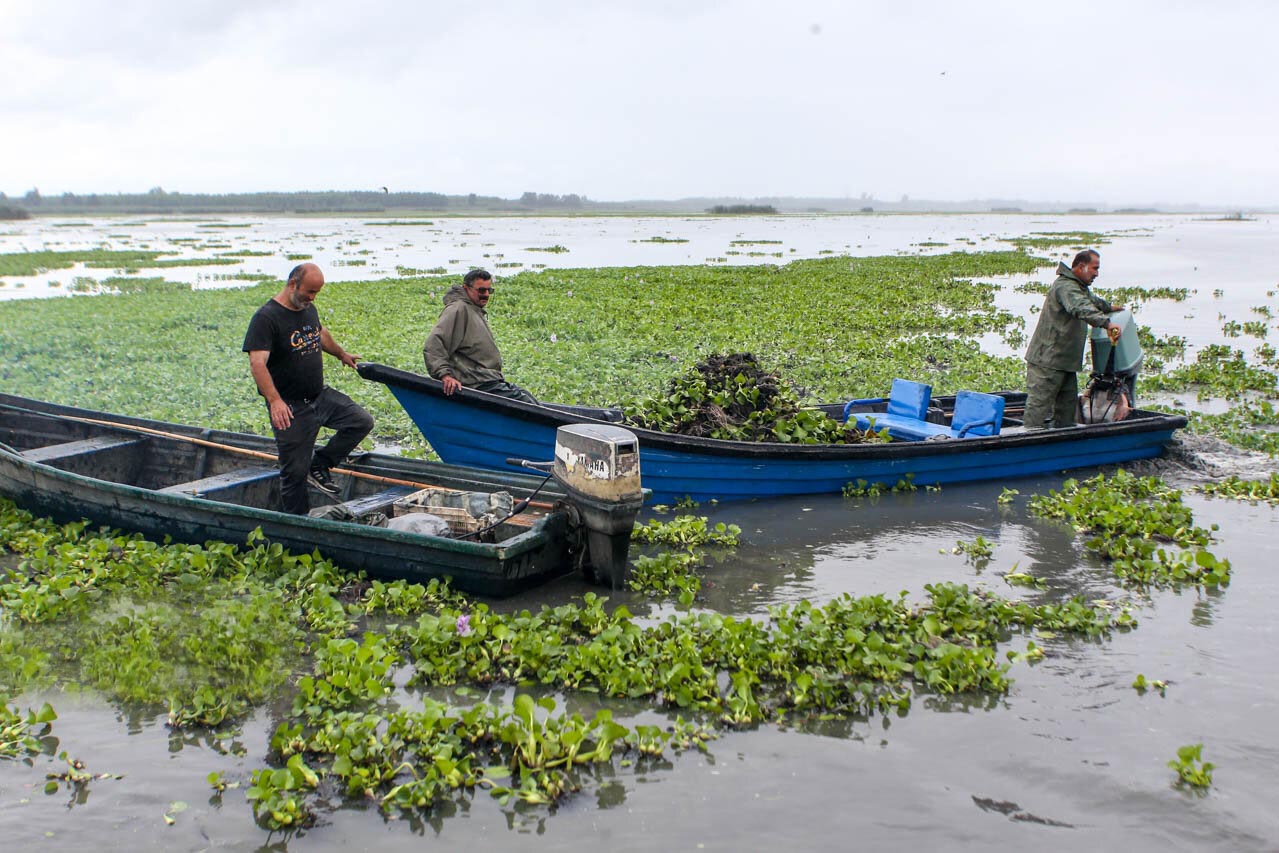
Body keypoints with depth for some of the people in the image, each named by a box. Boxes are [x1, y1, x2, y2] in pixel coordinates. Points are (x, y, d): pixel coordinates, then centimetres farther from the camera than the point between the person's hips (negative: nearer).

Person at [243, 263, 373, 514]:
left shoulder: (309, 308, 8)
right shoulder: (266, 317, -17)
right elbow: (257, 364, -29)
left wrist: (342, 354, 47)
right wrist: (274, 400, -41)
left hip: (321, 395, 7)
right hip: (291, 408, -7)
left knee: (362, 421, -5)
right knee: (295, 471, -2)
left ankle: (319, 467, 8)